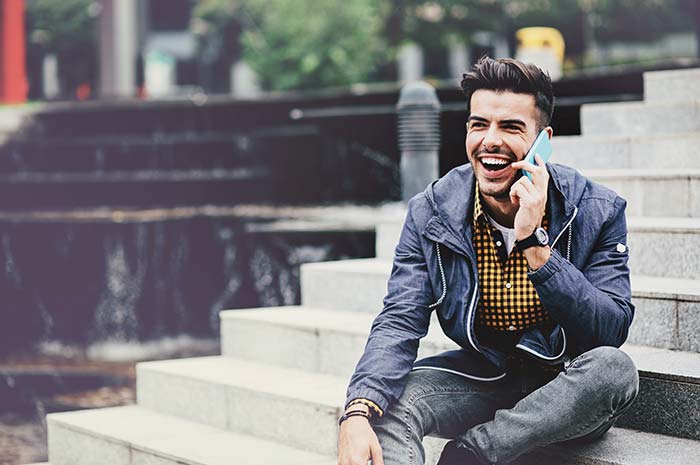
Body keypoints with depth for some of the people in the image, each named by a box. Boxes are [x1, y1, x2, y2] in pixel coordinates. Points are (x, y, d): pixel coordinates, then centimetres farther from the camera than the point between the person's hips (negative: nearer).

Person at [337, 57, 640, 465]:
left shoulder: (598, 211, -13)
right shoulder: (431, 213, -7)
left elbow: (611, 333, -22)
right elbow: (400, 323, -16)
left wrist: (535, 243, -32)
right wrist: (358, 414, -36)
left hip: (566, 388, 0)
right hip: (482, 377, 1)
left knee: (614, 368, -33)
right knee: (389, 394, -26)